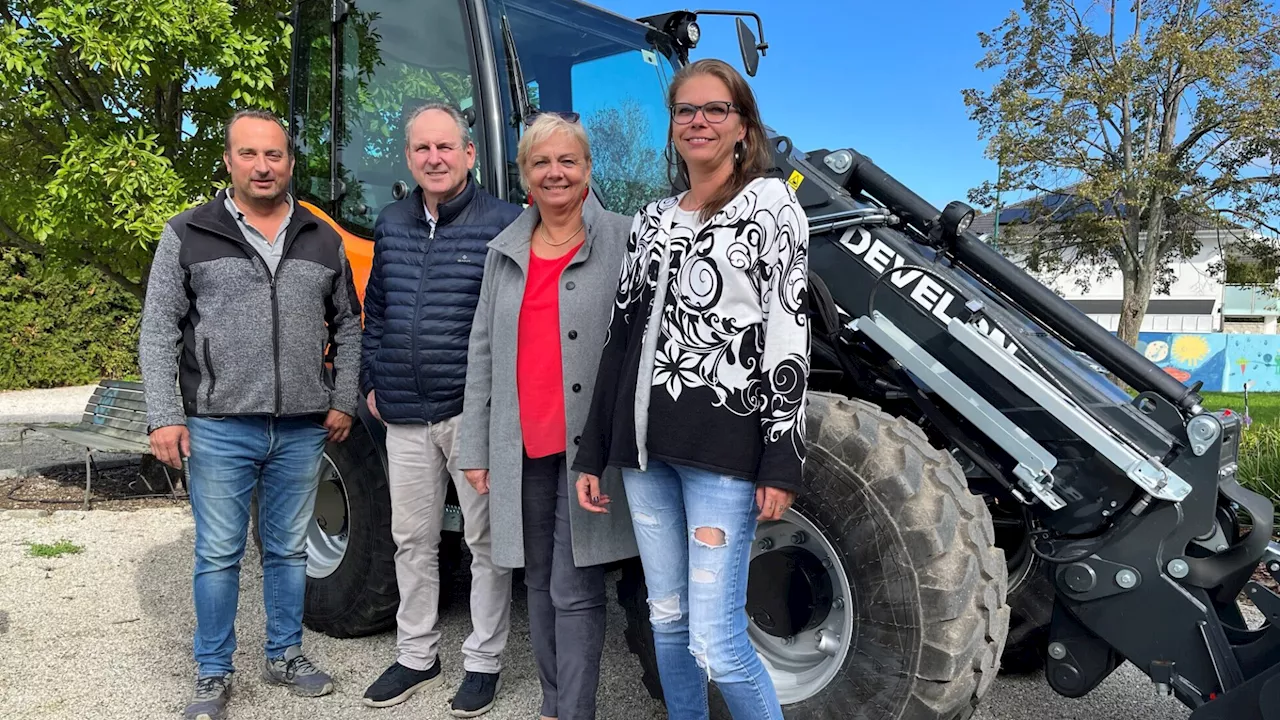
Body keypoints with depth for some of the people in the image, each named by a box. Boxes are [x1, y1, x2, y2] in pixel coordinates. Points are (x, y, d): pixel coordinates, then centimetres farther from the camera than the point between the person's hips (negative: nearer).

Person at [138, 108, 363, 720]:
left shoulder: (323, 240, 9)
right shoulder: (187, 236, 1)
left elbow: (347, 327, 14)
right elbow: (158, 332, -1)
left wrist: (343, 401, 7)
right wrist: (164, 417, -7)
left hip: (303, 429, 3)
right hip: (218, 428, -2)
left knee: (289, 549, 14)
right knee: (218, 555, 7)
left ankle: (285, 655, 30)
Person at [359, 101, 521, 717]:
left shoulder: (503, 224, -7)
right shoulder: (390, 225, 10)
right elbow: (375, 312, 19)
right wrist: (371, 382, 13)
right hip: (405, 417, 6)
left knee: (486, 542, 7)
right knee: (412, 540, 16)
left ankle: (484, 661, 23)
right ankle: (416, 655, 33)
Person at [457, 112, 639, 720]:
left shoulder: (622, 242, -3)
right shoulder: (505, 252, 12)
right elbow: (482, 351, 13)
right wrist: (475, 447, 10)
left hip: (586, 448, -5)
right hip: (522, 450, 5)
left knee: (575, 592, -1)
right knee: (540, 585, 15)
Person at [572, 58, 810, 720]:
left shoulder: (770, 204, 2)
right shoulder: (651, 219, 17)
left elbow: (788, 337, -6)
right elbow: (620, 337, 16)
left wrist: (781, 464, -14)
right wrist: (593, 454, 13)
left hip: (723, 448, -5)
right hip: (645, 447, 6)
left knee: (715, 639, -7)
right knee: (666, 618, 14)